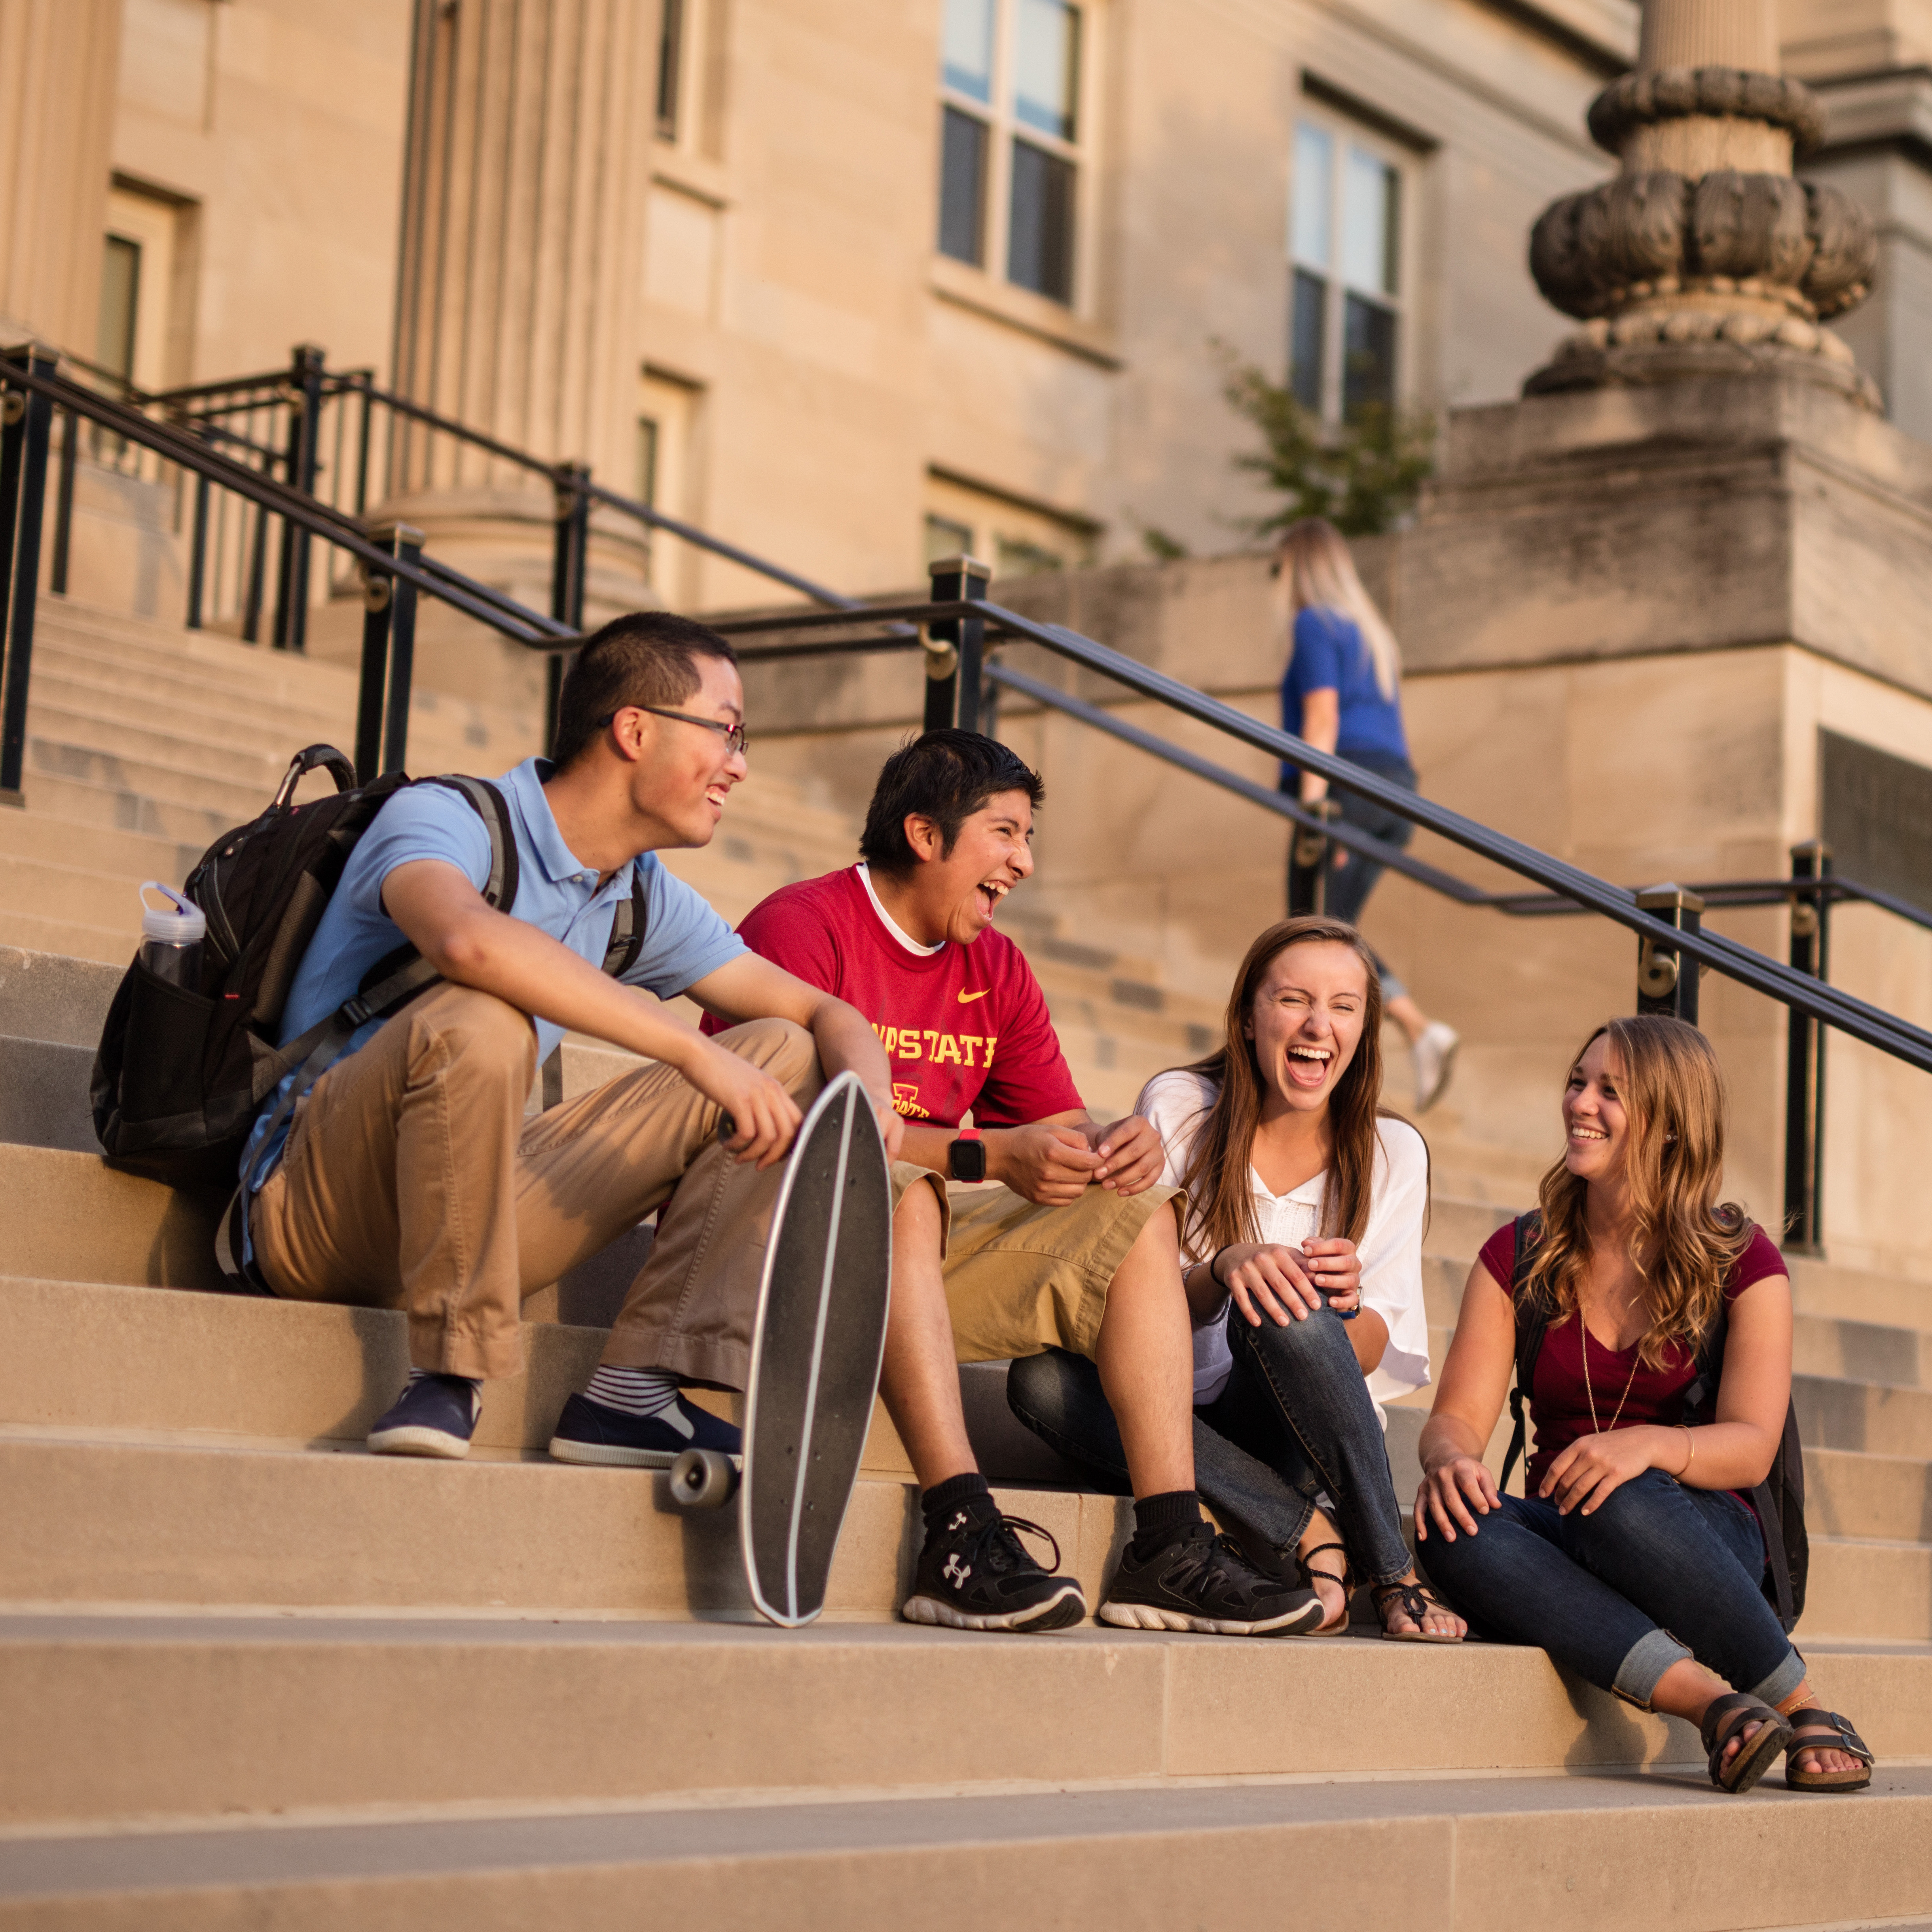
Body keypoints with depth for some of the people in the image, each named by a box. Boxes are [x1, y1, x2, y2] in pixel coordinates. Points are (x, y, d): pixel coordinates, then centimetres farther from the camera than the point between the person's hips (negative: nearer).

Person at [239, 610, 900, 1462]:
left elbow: (824, 1013, 14)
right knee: (479, 1020, -36)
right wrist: (695, 1052, -37)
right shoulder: (440, 819, -13)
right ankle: (450, 1371, -24)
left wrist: (869, 1097, -11)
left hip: (467, 1202, 7)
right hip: (315, 1220, -7)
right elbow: (469, 940, -37)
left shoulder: (642, 898, 11)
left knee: (782, 1054, 2)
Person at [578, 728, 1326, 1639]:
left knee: (1134, 1212, -6)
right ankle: (960, 1531, -44)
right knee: (898, 1190, -37)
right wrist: (989, 1158, -29)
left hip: (917, 1256, 8)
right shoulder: (802, 925, -11)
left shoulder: (996, 968, 12)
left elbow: (1060, 1129, 9)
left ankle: (1170, 1548, -19)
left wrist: (1119, 1143, -16)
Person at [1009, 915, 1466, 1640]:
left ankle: (1393, 1574, -23)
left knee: (1290, 1314, -34)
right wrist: (1221, 1269, -29)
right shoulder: (1179, 1108, -1)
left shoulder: (1392, 1153, 2)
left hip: (1299, 1434, 0)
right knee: (1039, 1375, -32)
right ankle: (1312, 1538, -32)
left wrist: (1346, 1305, -23)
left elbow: (1372, 1356, 1)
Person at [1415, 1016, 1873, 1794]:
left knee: (1625, 1504, -39)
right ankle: (1704, 1698, -42)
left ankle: (1807, 1711, -25)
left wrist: (1650, 1445, -30)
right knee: (1454, 1531, -32)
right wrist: (1450, 1460, -24)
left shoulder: (1742, 1262, 2)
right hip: (1563, 1538, 3)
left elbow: (1751, 1447, -7)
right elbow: (1460, 1414, 3)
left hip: (1707, 1535, -3)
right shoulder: (1518, 1257, 9)